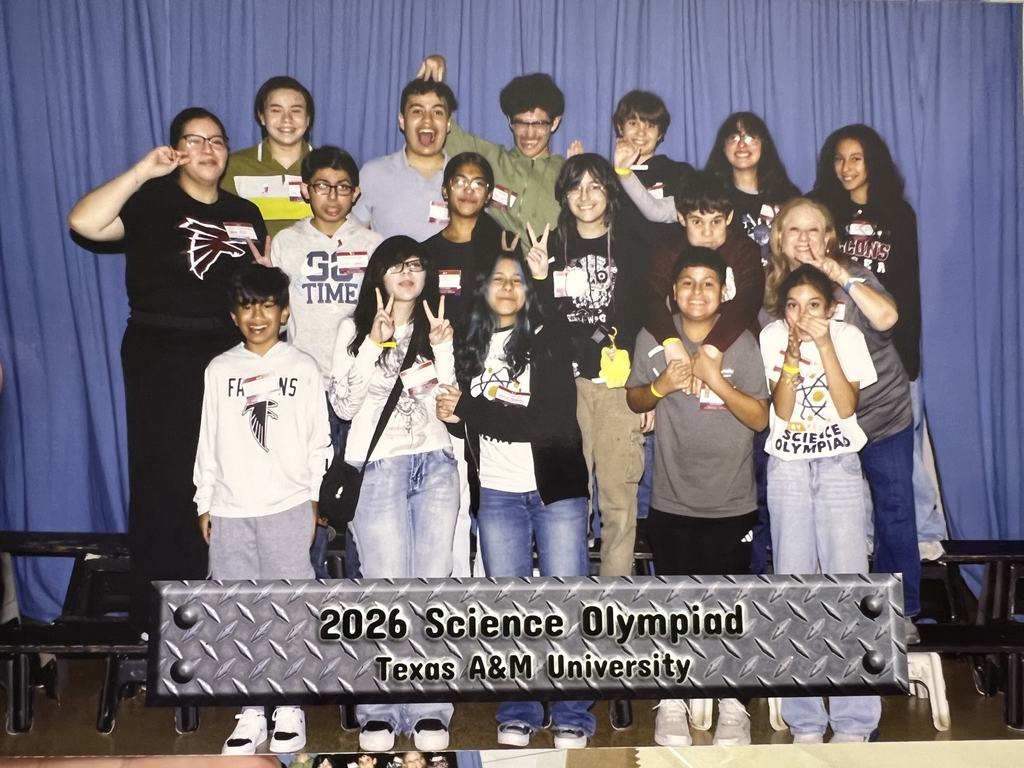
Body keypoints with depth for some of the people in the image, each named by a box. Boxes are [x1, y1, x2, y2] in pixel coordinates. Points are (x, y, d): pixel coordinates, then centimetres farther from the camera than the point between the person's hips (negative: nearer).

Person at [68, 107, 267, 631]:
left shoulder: (246, 213, 14)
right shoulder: (150, 203, -1)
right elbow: (84, 222, -18)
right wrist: (141, 171, -15)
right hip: (161, 357, -4)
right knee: (162, 484, -1)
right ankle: (153, 618, 10)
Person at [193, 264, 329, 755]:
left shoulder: (303, 368, 3)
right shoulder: (220, 370, 8)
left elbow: (319, 441, 4)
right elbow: (208, 441, 10)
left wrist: (314, 500, 1)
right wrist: (204, 503, 8)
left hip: (287, 507, -2)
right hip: (230, 510, 2)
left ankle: (289, 709, 11)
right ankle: (252, 712, 12)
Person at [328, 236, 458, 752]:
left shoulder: (436, 328, 15)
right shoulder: (356, 328, 8)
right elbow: (344, 404, -2)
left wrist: (443, 349, -4)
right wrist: (373, 345, -9)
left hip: (436, 465, 3)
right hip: (377, 467, -2)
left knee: (434, 586, -1)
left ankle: (429, 711, 7)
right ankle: (378, 713, 5)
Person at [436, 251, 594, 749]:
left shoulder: (550, 341, -3)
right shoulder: (469, 345, 9)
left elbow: (550, 422, -14)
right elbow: (459, 417, 8)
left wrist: (469, 409, -14)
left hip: (555, 488, -3)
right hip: (496, 494, 3)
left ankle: (572, 718, 12)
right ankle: (517, 713, 20)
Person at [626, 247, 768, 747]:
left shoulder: (741, 344, -7)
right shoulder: (652, 338, -3)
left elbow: (760, 418, -10)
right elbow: (634, 401, 8)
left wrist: (716, 380, -22)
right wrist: (660, 386, -13)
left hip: (731, 502, -1)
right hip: (671, 500, 1)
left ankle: (732, 705, 25)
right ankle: (671, 701, 28)